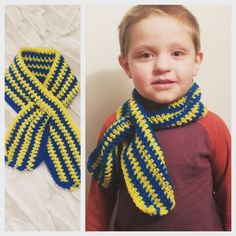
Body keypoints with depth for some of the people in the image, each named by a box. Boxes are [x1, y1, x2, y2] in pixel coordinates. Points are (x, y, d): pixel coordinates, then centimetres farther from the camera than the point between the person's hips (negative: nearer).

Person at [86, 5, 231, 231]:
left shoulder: (212, 127, -16)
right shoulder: (116, 126, -14)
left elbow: (227, 195, -4)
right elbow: (101, 196, -4)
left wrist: (229, 228, 3)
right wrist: (93, 229, 0)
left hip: (204, 226, 0)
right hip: (130, 227, 1)